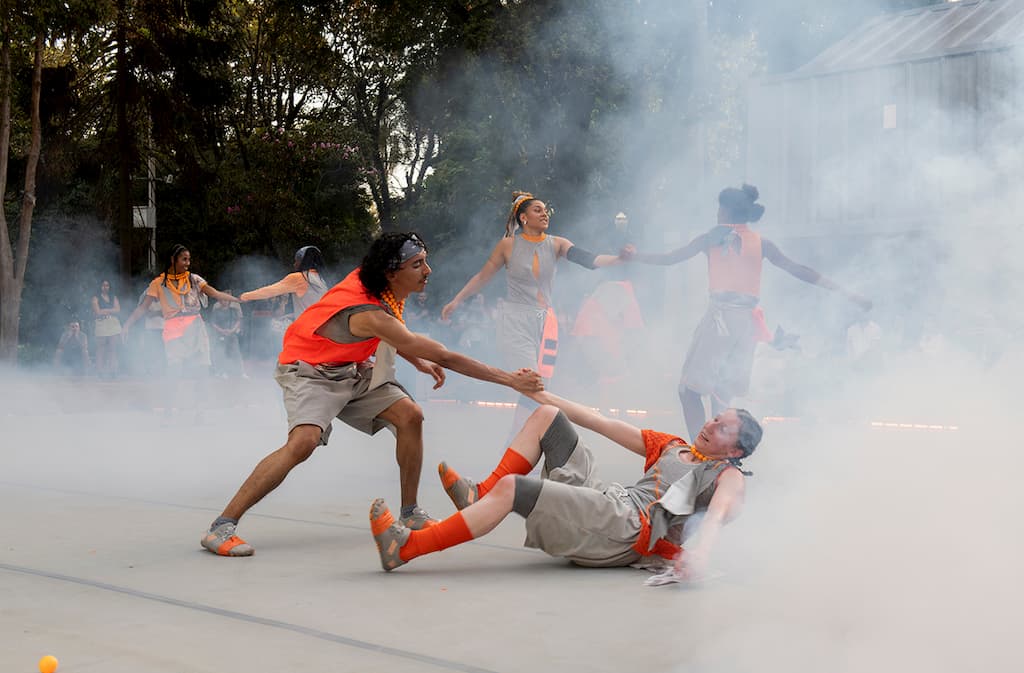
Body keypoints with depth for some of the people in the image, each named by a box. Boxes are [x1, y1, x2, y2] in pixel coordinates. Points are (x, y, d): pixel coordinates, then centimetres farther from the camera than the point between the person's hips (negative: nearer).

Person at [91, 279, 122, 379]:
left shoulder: (113, 297, 18)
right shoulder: (96, 298, 8)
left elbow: (118, 310, 3)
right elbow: (98, 312, -5)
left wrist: (104, 310, -3)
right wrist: (110, 311, 1)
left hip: (113, 325, 3)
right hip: (101, 325, -3)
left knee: (113, 349, -3)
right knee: (101, 350, -5)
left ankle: (112, 371, -1)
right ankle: (100, 371, -4)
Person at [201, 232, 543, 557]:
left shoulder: (377, 282, -10)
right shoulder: (370, 314, -36)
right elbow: (444, 357, -36)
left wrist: (419, 362, 6)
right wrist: (510, 380, -34)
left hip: (352, 370, 9)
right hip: (310, 371, -9)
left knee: (410, 416, -4)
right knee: (304, 440, -31)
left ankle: (410, 512, 9)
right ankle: (221, 528, -25)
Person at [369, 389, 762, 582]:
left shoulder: (728, 475, 6)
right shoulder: (672, 446, 27)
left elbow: (723, 510, -19)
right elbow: (602, 424, 25)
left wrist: (700, 552, -44)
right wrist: (537, 391, 24)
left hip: (628, 527, -8)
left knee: (511, 487, -26)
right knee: (546, 416, 9)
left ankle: (405, 548, -27)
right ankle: (481, 495, -6)